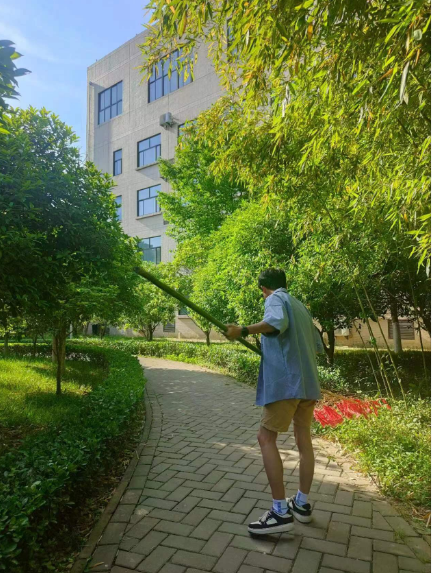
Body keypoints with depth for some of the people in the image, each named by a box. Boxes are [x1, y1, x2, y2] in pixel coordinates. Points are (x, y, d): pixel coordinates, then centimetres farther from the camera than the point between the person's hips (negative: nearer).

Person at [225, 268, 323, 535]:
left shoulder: (275, 299, -2)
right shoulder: (301, 306, 21)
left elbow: (278, 322, -27)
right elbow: (318, 345, 21)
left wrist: (243, 331, -29)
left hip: (286, 380, -9)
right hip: (309, 381, 9)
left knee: (266, 438, -3)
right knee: (303, 438, 15)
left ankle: (281, 512, -2)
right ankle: (302, 503, 26)